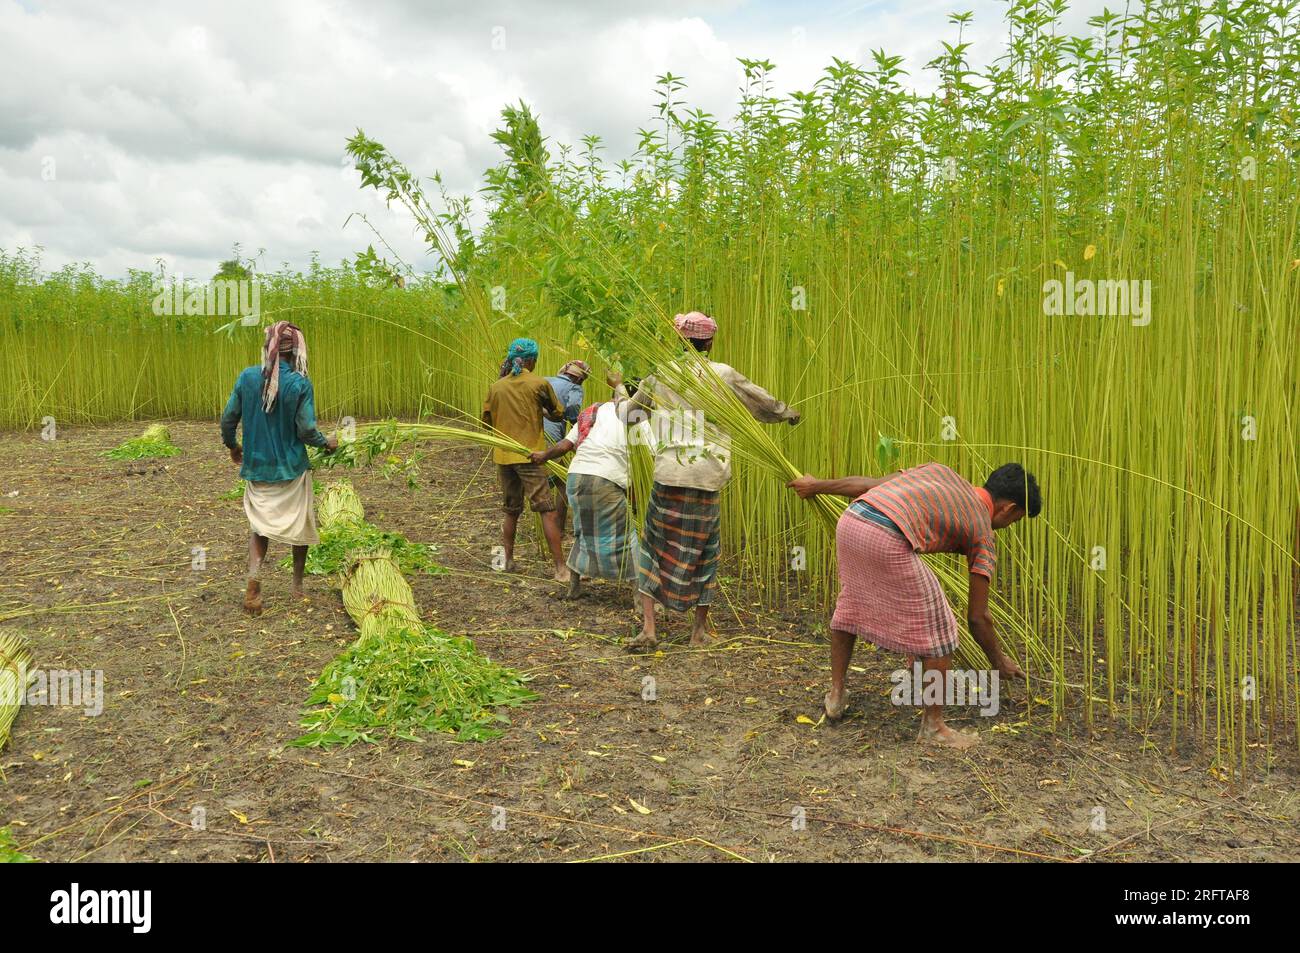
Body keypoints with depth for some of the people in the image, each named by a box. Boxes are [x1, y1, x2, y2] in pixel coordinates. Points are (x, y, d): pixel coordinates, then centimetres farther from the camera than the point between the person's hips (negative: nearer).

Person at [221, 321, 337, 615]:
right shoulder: (300, 383, -14)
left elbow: (228, 419, 1)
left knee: (259, 524, 13)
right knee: (300, 524, 16)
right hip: (292, 468, -2)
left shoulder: (247, 376, -5)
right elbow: (306, 430, -14)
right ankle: (298, 585, 26)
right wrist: (327, 442, 7)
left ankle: (254, 575, -13)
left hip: (257, 467, 2)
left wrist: (232, 445, 20)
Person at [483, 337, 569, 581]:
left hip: (503, 456, 5)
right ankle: (561, 568, -8)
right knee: (548, 511, -5)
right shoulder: (539, 384, -6)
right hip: (529, 455, -5)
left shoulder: (496, 387, 6)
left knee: (511, 511, 19)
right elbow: (558, 414, 5)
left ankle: (508, 561, 25)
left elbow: (487, 419, 14)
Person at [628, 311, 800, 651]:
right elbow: (763, 402, 15)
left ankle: (648, 628, 2)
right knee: (704, 549, 14)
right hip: (708, 478, 0)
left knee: (653, 548, 10)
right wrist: (788, 412, 36)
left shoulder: (660, 375, 7)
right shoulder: (723, 375, 3)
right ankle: (700, 628, 22)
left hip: (669, 476, 0)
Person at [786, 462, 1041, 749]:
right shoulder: (983, 533, 18)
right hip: (888, 541, -6)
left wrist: (817, 485, 39)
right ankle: (933, 725, 20)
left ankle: (836, 695, 40)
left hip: (849, 521, 7)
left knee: (849, 605, 30)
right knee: (937, 630, 12)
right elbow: (977, 616, 19)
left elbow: (870, 483, 27)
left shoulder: (940, 470, 30)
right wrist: (999, 661, 35)